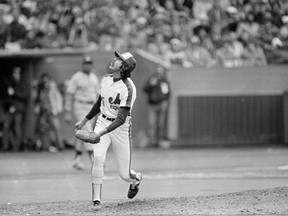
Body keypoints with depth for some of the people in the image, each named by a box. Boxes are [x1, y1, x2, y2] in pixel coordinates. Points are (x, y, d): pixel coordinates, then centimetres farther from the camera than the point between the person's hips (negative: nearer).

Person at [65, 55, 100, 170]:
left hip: (91, 108, 7)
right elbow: (69, 94, -8)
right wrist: (68, 112, -12)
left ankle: (77, 160, 18)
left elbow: (96, 95, 18)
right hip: (79, 107, -7)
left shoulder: (94, 78, 13)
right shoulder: (76, 77, -7)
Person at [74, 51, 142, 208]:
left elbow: (121, 119, -28)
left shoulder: (128, 88, -23)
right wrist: (84, 121, 23)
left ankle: (136, 178, 41)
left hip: (120, 128, -4)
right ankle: (96, 199, -19)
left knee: (124, 175, 2)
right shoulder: (106, 79, -1)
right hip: (103, 122, 4)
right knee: (98, 157, -24)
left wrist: (100, 134, -37)